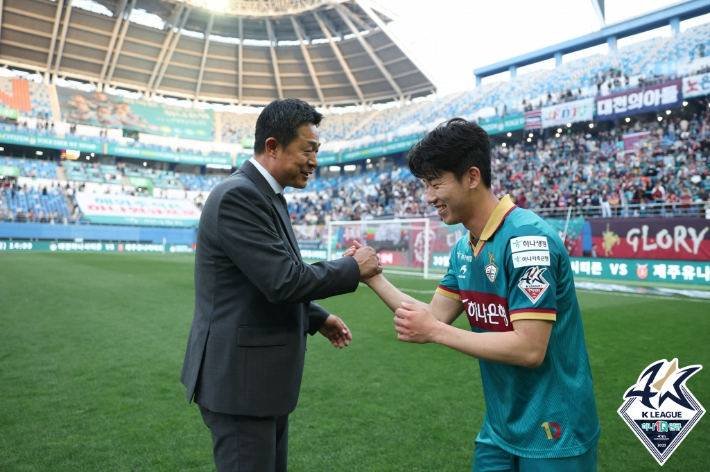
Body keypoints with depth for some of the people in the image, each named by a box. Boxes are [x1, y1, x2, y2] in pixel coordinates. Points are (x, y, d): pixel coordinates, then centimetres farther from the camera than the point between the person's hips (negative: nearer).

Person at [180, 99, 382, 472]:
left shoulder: (264, 196, 11)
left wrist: (317, 318, 13)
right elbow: (284, 280, -26)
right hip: (239, 379, -10)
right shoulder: (238, 195, -20)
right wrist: (353, 268, -13)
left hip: (261, 377, 10)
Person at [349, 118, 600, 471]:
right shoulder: (463, 250, 2)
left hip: (552, 433, -7)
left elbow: (530, 348, -27)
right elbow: (435, 317, 4)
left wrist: (436, 332, -23)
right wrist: (374, 279, -3)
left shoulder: (526, 238, -23)